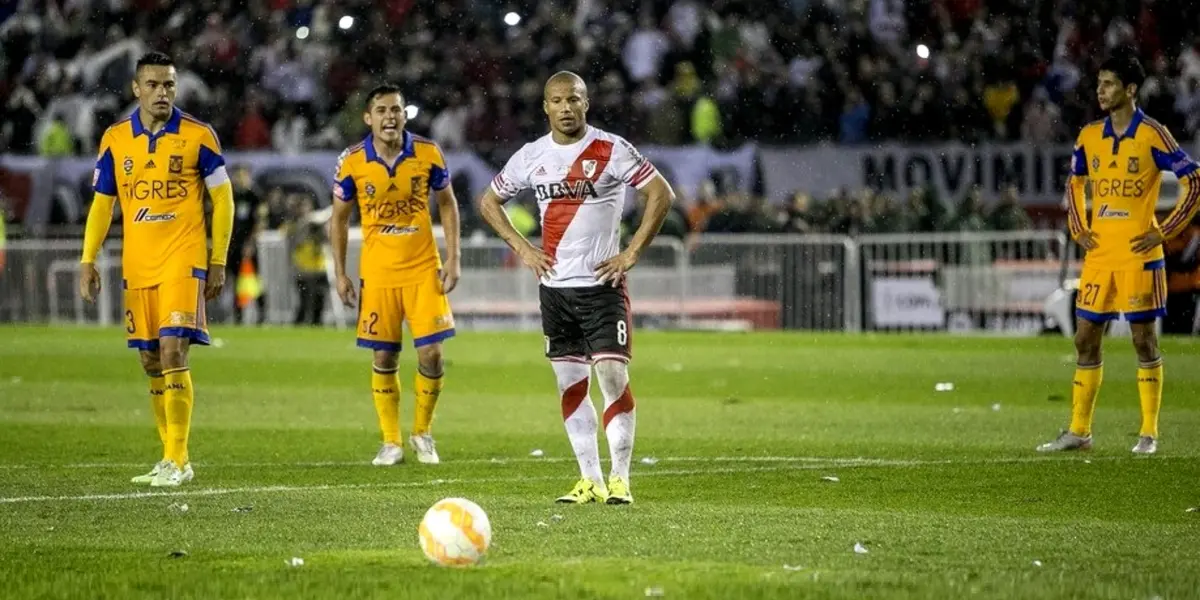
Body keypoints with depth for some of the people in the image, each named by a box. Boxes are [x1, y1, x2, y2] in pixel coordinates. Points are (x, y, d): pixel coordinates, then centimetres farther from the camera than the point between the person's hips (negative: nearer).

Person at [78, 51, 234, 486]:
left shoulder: (197, 136, -3)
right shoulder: (115, 139, 6)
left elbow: (223, 198, 2)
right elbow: (102, 203, 12)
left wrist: (218, 262, -2)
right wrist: (88, 261, 4)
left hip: (183, 262, -4)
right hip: (137, 266, 4)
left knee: (173, 353, -15)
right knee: (152, 363, 8)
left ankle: (176, 461, -12)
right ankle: (171, 459, 18)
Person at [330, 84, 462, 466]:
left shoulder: (428, 154, -6)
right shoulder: (352, 162, -6)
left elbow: (447, 204, 7)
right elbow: (340, 217, 5)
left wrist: (452, 258, 0)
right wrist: (340, 274, 2)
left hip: (423, 270, 0)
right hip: (377, 273, 0)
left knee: (431, 354, -6)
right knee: (383, 358, 3)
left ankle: (422, 432, 16)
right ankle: (391, 442, 15)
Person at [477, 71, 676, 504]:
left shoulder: (612, 151, -6)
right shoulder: (531, 157, 7)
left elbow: (662, 194, -5)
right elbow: (489, 202, 19)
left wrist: (632, 253, -9)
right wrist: (521, 248, 7)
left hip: (603, 283, -4)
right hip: (554, 285, 4)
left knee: (613, 376, -11)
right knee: (570, 383, 5)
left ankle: (620, 479, -5)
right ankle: (590, 480, 11)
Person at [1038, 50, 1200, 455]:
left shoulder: (1152, 135, -8)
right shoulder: (1089, 137, 9)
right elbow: (1074, 182, 26)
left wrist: (1165, 231, -9)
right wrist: (1077, 228, 13)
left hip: (1138, 255, -6)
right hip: (1098, 255, 6)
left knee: (1143, 339, -2)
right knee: (1086, 339, 6)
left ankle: (1149, 433, 4)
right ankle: (1079, 431, 13)